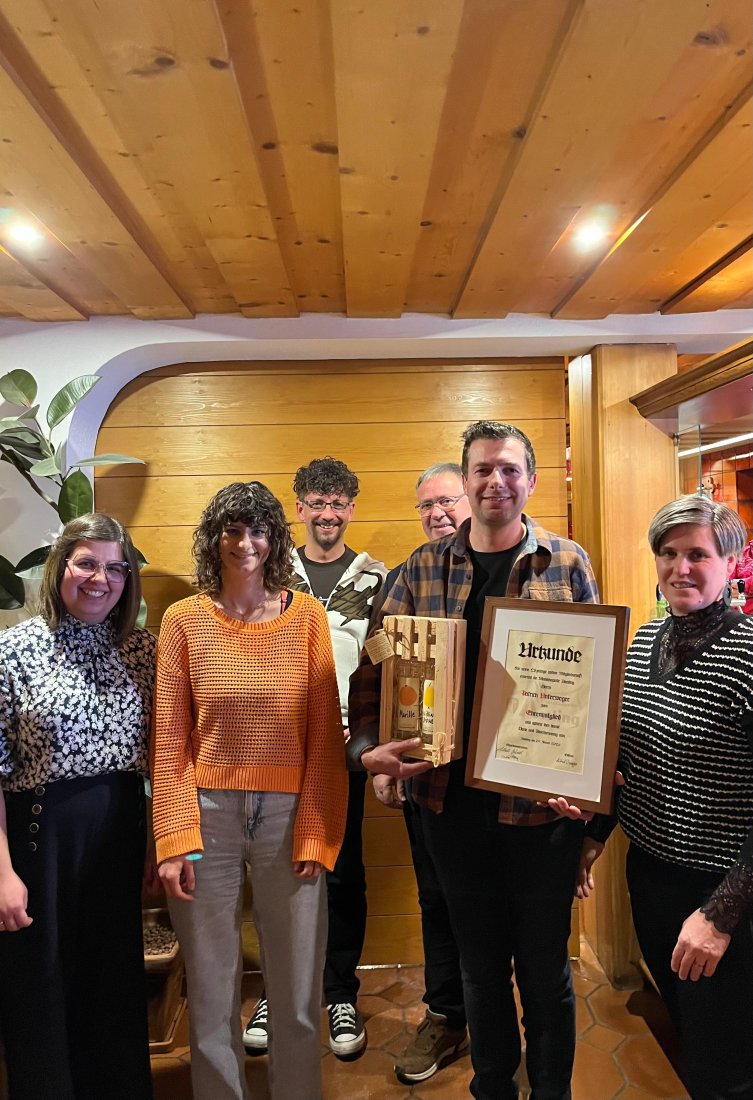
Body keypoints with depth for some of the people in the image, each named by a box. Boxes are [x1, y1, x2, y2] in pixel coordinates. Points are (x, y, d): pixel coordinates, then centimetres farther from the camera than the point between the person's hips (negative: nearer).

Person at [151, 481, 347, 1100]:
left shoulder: (306, 614, 0)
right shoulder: (184, 619, 0)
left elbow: (325, 731, 0)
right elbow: (169, 739, 0)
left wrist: (316, 831, -5)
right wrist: (174, 840, -6)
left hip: (289, 814, 0)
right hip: (207, 815, 0)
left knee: (298, 988, 12)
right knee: (211, 990, 13)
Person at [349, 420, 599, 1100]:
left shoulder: (568, 562, -2)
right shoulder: (423, 567, 1)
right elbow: (377, 668, 2)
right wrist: (368, 746, -12)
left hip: (543, 797, -1)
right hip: (451, 796, 2)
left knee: (545, 966, 15)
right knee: (480, 965, 20)